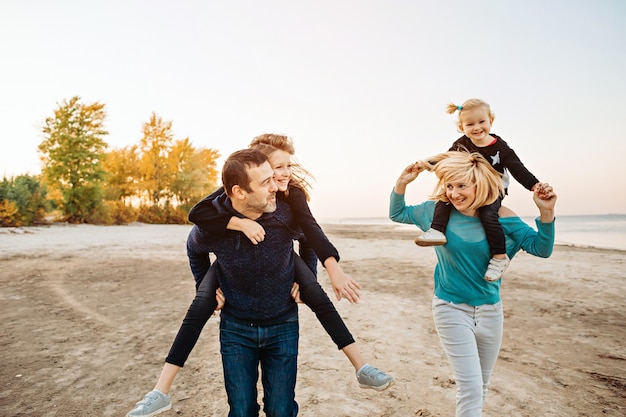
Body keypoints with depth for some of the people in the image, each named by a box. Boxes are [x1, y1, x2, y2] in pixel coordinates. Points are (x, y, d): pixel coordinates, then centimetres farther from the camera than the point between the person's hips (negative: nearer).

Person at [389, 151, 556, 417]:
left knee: (481, 385, 21)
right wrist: (402, 183, -13)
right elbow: (397, 214, 3)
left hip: (490, 310, 3)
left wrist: (546, 212, -25)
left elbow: (541, 249, -9)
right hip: (451, 308, -3)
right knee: (470, 388, -7)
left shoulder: (501, 217, -9)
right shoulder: (439, 211, -9)